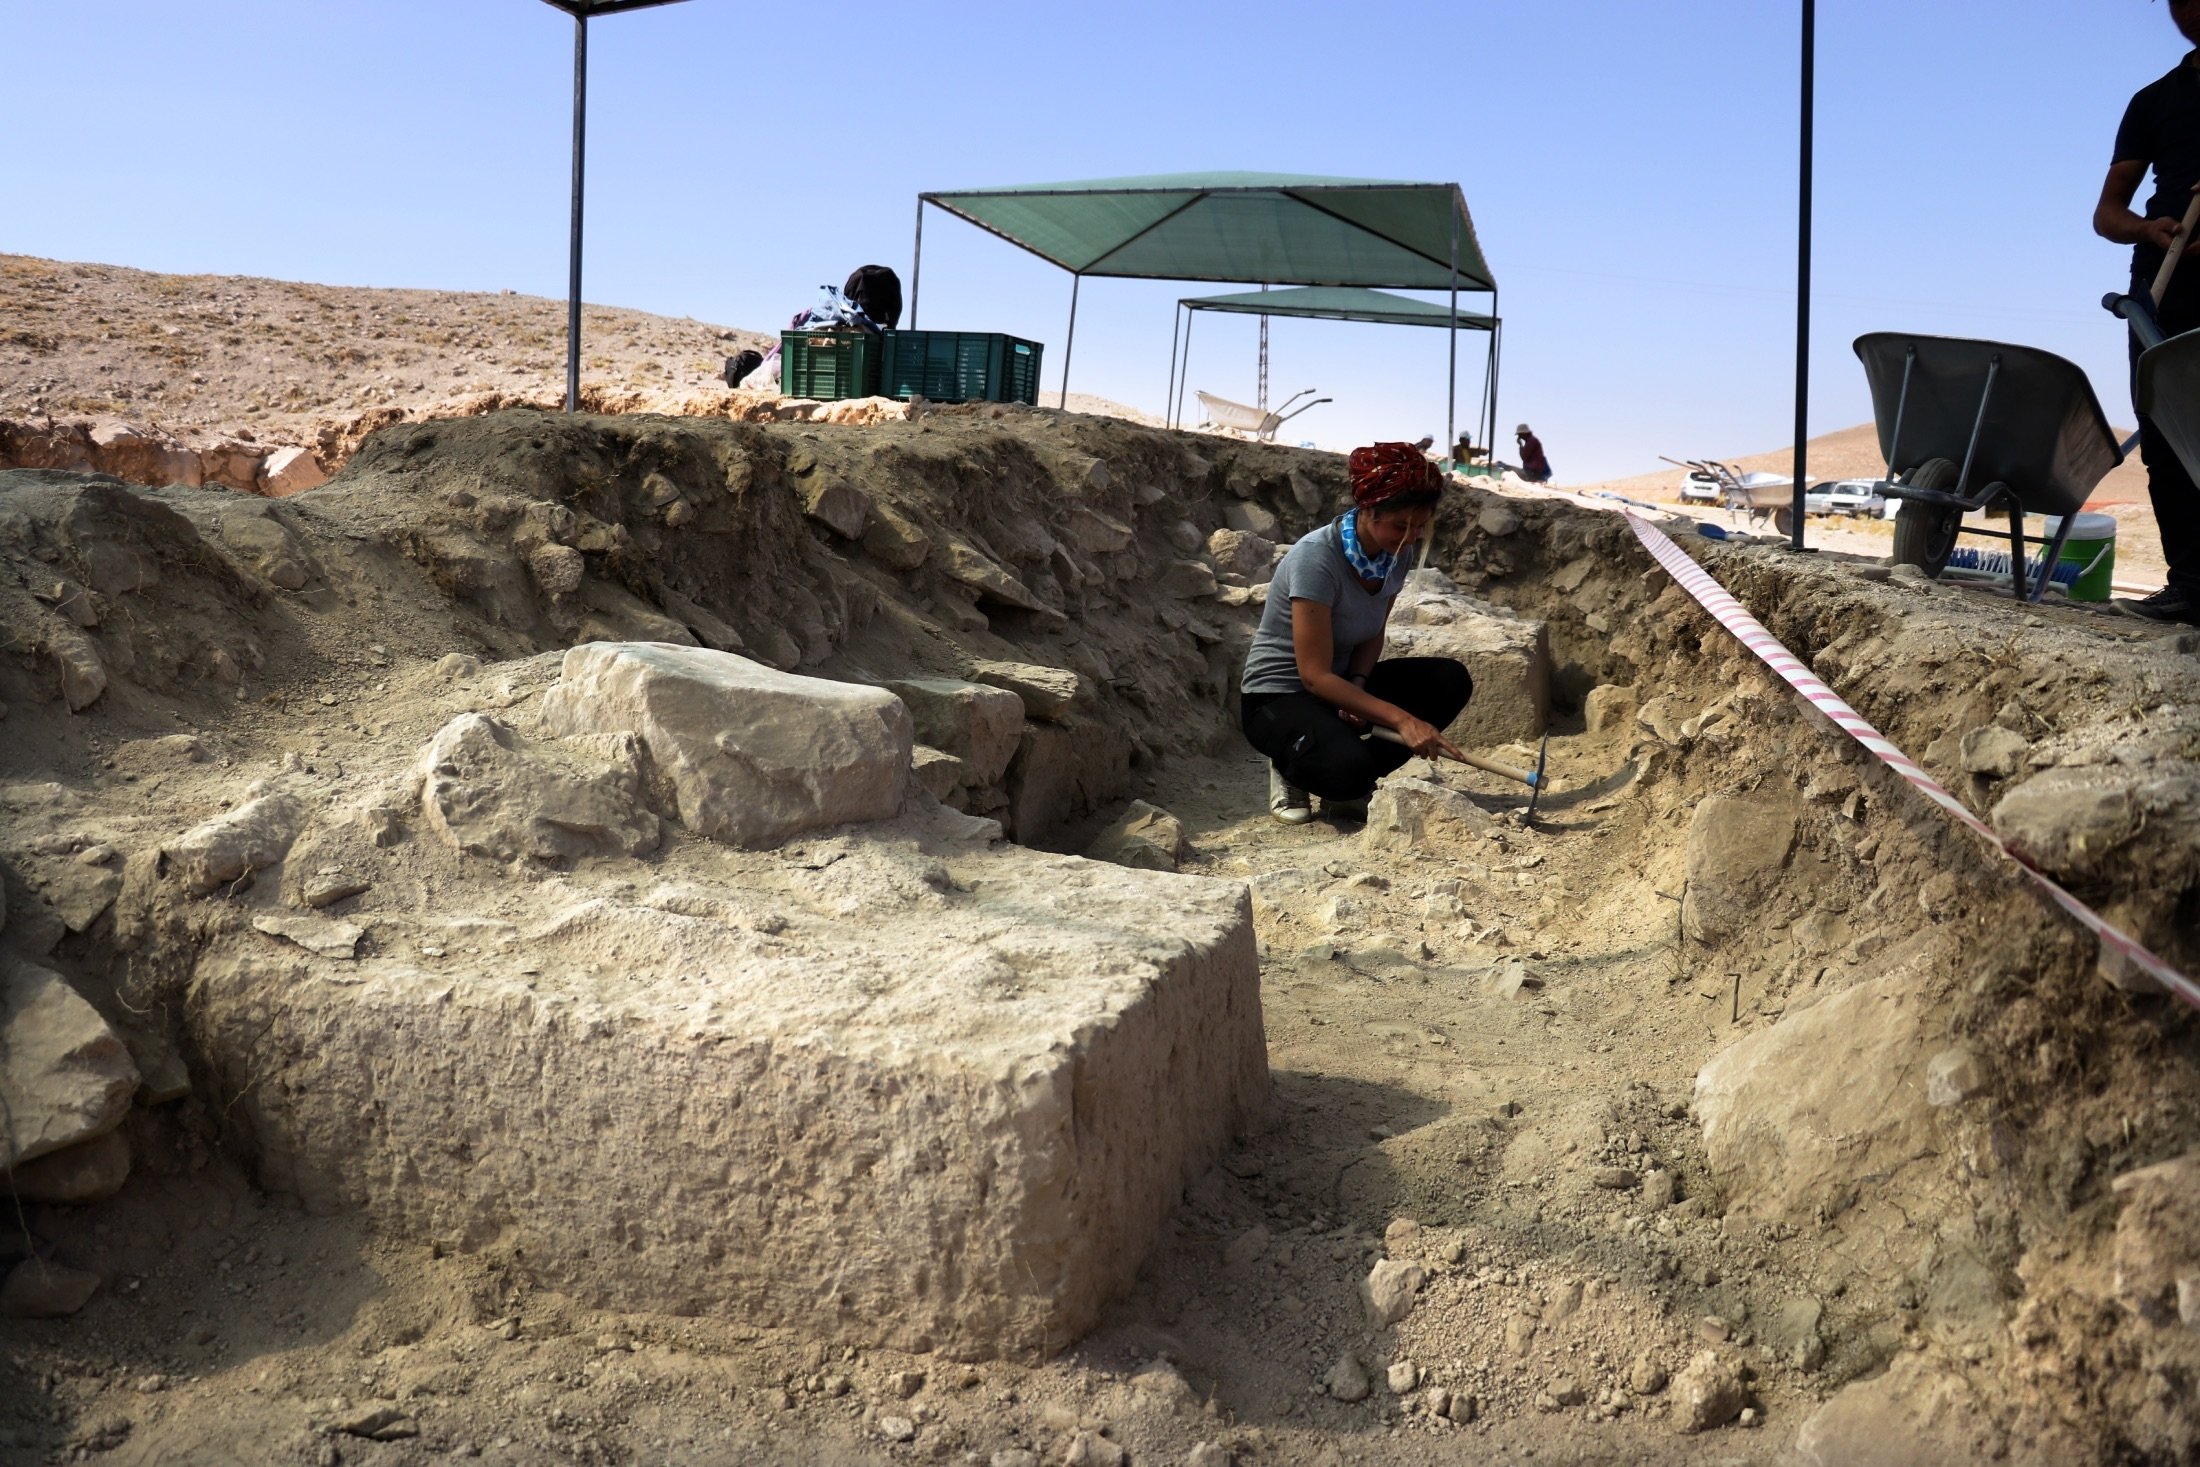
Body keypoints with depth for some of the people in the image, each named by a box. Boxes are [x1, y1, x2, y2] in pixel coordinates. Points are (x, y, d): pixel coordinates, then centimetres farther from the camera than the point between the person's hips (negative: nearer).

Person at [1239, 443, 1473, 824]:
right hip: (1277, 699, -8)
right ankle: (1291, 770, 1)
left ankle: (1352, 785, 0)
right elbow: (1314, 676, -28)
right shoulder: (1316, 558, -27)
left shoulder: (1395, 556, -4)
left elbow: (1371, 637, 9)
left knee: (1450, 680, -10)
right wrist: (1401, 719, -32)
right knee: (1348, 768, -35)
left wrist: (1358, 682, -14)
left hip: (1340, 684, 8)